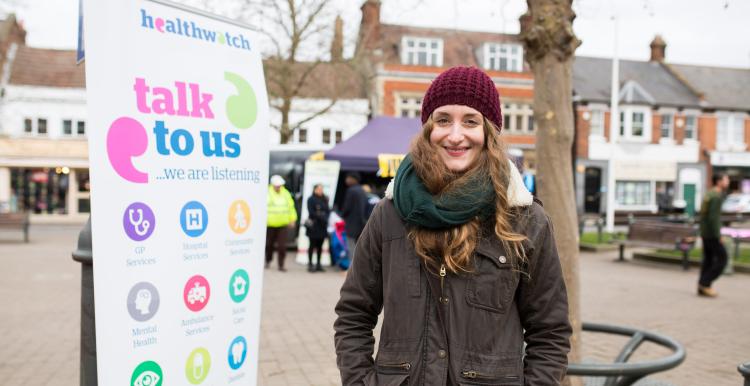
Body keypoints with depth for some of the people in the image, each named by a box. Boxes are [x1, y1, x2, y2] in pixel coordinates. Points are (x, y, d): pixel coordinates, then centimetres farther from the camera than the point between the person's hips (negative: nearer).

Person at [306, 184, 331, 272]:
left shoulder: (325, 199, 14)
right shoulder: (311, 199, -3)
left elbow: (328, 211, 11)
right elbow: (311, 212, -10)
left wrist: (325, 217, -9)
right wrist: (321, 217, -17)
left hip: (322, 226, 5)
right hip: (314, 226, -5)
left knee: (320, 246, 8)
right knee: (312, 245, -2)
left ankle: (318, 264, 14)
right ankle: (310, 264, 2)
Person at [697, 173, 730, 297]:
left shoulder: (709, 194, 14)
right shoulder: (716, 196, -17)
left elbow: (702, 215, 18)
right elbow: (713, 217, -23)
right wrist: (718, 236, -19)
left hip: (705, 234, 10)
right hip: (712, 234, -10)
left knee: (708, 260, 11)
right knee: (722, 259, -3)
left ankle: (702, 289, 11)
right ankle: (705, 283, -3)